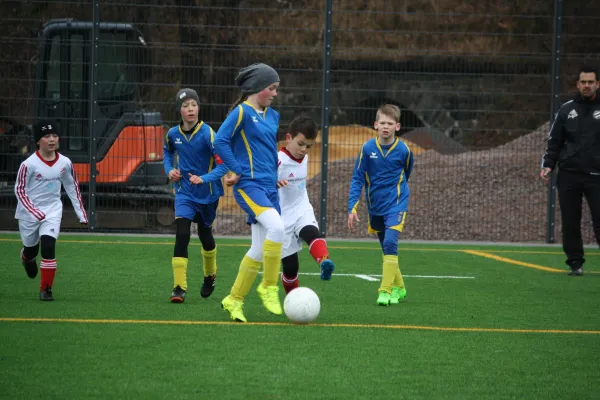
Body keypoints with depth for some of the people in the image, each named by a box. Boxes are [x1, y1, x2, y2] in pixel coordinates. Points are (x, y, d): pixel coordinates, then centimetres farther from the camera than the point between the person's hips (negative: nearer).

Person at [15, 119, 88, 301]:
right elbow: (20, 190, -12)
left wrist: (81, 214, 8)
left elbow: (72, 187, 8)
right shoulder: (29, 164, -17)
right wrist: (36, 214, -20)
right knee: (31, 248, 14)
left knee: (49, 246, -17)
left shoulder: (65, 163, -5)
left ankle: (46, 289, -5)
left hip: (52, 210, 1)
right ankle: (27, 258, 55)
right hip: (29, 212, -1)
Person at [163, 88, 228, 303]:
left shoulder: (208, 134, -18)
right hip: (184, 192, 1)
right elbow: (168, 153, 18)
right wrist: (169, 170, 0)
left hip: (208, 193, -1)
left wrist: (203, 178, -32)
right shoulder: (173, 134, -5)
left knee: (205, 235, 18)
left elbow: (222, 166, -19)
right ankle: (179, 287, -18)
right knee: (181, 234, -18)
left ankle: (210, 275, 47)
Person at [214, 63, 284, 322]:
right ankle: (269, 287, -16)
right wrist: (237, 171, -12)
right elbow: (220, 142, -13)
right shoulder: (241, 112, -6)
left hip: (269, 187, 8)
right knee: (276, 225, -29)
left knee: (260, 249, 6)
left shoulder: (272, 116, 17)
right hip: (249, 184, -8)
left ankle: (234, 300, 18)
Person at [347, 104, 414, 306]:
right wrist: (352, 208, -9)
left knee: (390, 243, -20)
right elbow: (358, 179, -4)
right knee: (387, 249, 13)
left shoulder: (403, 150, -10)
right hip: (375, 207, 3)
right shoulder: (368, 148, -8)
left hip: (396, 205, -3)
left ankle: (386, 291, -19)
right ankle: (399, 287, 30)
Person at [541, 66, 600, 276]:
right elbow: (554, 141, 13)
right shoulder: (566, 110, 11)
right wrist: (548, 165, 0)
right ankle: (575, 263, 13)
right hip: (569, 176, 3)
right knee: (570, 222, 4)